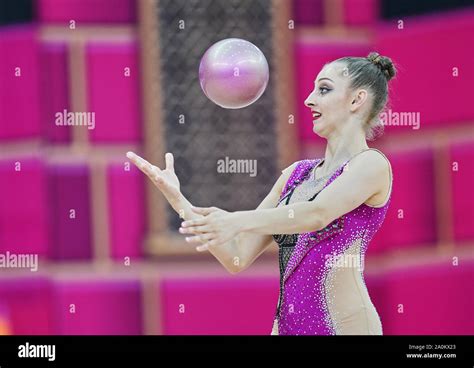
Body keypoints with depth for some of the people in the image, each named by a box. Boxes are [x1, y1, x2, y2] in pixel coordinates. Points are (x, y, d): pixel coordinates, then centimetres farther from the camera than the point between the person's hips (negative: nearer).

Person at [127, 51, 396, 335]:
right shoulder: (296, 174, 16)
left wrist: (239, 221, -37)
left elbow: (317, 214, -23)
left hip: (344, 324, -6)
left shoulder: (372, 163, -5)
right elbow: (238, 257, 10)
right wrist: (177, 199, -1)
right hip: (286, 325, 6)